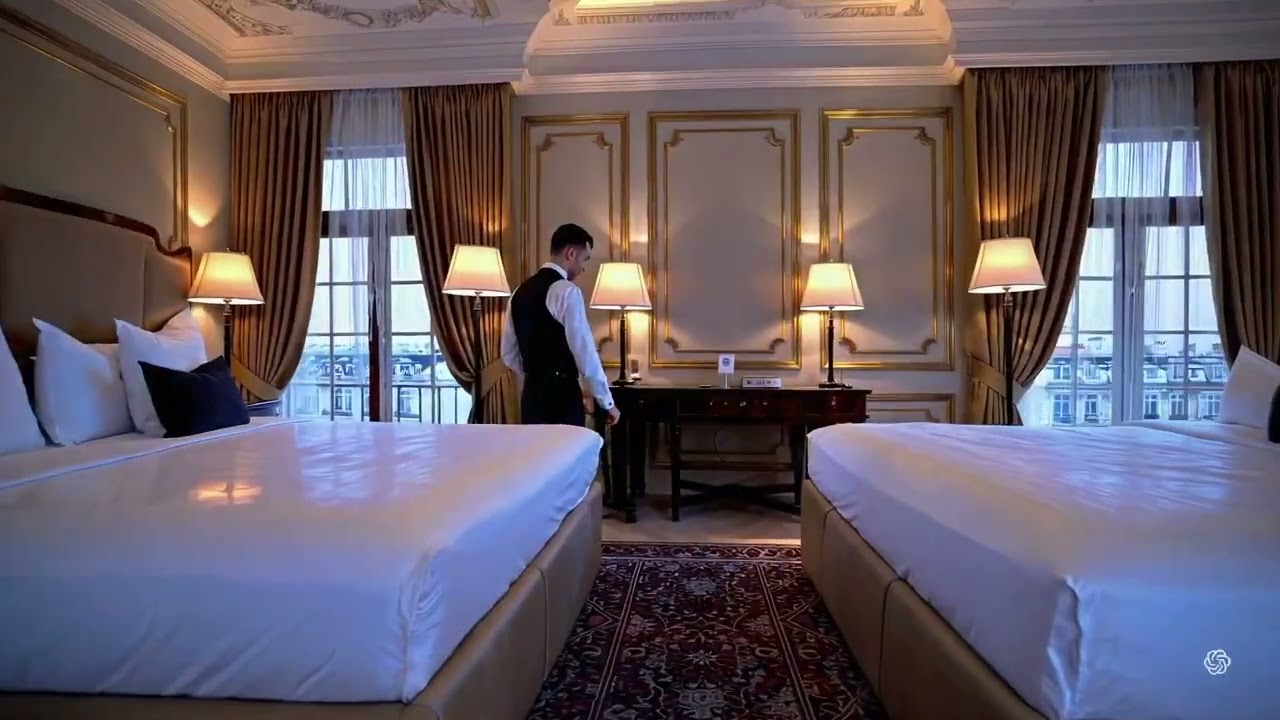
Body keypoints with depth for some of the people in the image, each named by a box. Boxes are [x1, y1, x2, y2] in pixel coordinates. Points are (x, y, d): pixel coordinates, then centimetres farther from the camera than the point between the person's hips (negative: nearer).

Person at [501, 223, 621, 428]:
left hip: (531, 395, 8)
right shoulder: (567, 291, -13)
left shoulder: (521, 291, 11)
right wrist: (607, 402, -5)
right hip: (562, 396, -7)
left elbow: (509, 355, 14)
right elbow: (585, 352, -15)